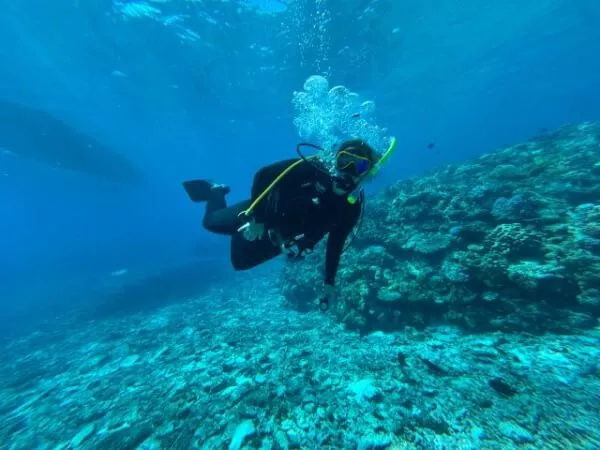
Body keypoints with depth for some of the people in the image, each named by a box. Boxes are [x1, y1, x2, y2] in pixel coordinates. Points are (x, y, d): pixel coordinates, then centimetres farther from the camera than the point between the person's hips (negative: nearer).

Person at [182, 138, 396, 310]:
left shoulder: (352, 207, -15)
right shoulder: (311, 169, -29)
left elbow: (336, 245, -5)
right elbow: (263, 175, -24)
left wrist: (329, 282, -3)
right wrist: (256, 218, -26)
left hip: (275, 240, 4)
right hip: (258, 215, -3)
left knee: (240, 262, 24)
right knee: (211, 222, 11)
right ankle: (215, 191, 46)